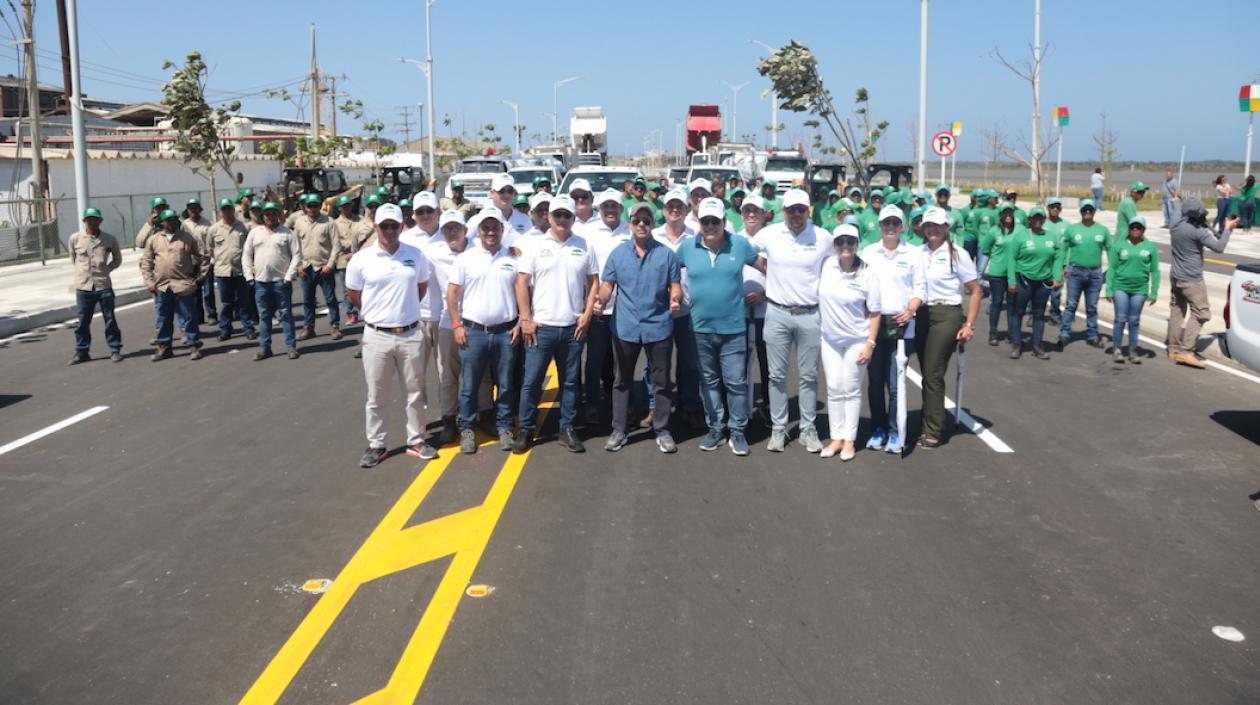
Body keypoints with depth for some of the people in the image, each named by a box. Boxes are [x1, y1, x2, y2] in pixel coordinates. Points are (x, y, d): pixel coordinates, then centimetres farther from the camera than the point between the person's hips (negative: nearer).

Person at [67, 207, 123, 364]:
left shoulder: (110, 239, 0)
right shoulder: (75, 239, 1)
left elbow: (117, 260, 14)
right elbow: (73, 258, 18)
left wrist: (105, 269, 3)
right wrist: (82, 271, 9)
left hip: (104, 286, -1)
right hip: (83, 286, 1)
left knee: (110, 320, 5)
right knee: (82, 321, 7)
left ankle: (115, 349, 14)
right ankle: (81, 351, 18)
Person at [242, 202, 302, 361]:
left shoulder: (287, 233, 0)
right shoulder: (254, 232, 10)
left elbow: (297, 255, -4)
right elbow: (246, 255, 12)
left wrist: (289, 276, -11)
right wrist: (249, 276, 2)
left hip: (281, 281, -3)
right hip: (261, 282, 3)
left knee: (286, 314, 2)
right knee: (264, 316, 9)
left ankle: (291, 346, 8)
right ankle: (264, 348, 15)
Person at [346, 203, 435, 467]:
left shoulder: (415, 255, -1)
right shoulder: (361, 259, -6)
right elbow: (354, 294, 7)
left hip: (410, 334, 2)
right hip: (377, 336, -2)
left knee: (415, 393, 11)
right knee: (377, 396, 8)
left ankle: (416, 441, 24)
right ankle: (376, 445, 19)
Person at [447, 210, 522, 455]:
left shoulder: (513, 258, 4)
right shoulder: (465, 258, 1)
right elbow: (452, 294, 2)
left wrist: (520, 324, 0)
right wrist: (457, 326, -4)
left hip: (506, 332, 1)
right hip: (473, 331, -1)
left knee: (506, 385, 8)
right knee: (469, 385, 5)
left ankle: (504, 427, 21)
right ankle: (467, 429, 16)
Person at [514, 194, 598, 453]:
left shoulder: (584, 246, 5)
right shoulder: (535, 246, 0)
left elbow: (593, 283, 7)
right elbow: (522, 283, -2)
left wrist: (587, 315, -2)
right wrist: (525, 319, -7)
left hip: (574, 327, 2)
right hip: (540, 326, -2)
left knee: (571, 381, 9)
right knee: (532, 381, 2)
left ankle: (567, 429, 20)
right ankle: (526, 429, 13)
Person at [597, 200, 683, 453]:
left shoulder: (666, 254, 1)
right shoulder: (617, 253, 3)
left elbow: (675, 286, 2)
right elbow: (607, 284, 4)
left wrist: (675, 300, -20)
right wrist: (602, 301, -17)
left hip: (658, 326, 0)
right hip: (625, 327, 1)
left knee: (661, 381, 7)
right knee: (622, 380, 10)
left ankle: (662, 431, 18)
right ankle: (618, 430, 18)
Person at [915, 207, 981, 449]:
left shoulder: (957, 254, -5)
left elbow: (975, 291, -2)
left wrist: (969, 325, -8)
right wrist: (910, 311, 0)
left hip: (946, 315, -5)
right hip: (922, 315, 5)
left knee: (933, 375, -5)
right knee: (926, 373, 9)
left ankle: (934, 432, 4)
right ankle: (930, 425, 20)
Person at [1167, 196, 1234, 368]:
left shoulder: (1176, 225, 4)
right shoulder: (1197, 230, -20)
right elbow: (1218, 247, -16)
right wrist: (1228, 229, -3)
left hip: (1176, 276, 9)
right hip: (1192, 280, -9)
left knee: (1177, 311, 14)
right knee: (1200, 314, -6)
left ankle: (1174, 349, 19)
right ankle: (1185, 352, -13)